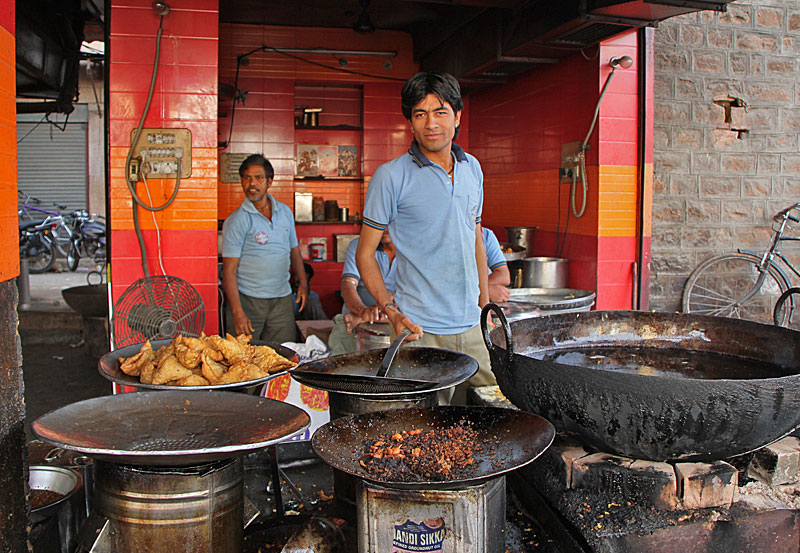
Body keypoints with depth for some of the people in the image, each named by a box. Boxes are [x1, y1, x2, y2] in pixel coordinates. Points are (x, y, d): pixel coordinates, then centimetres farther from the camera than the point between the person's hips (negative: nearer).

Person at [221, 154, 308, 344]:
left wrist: (303, 282, 8)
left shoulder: (285, 212, 10)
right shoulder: (236, 220, -7)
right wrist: (237, 312, -17)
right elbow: (229, 270, -10)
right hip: (248, 299, -4)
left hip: (282, 299, 4)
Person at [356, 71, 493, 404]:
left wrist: (486, 302, 15)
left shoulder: (472, 168, 10)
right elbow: (365, 254, -4)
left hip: (470, 327, 6)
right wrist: (391, 311, -15)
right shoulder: (391, 176, -7)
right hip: (420, 330, -5)